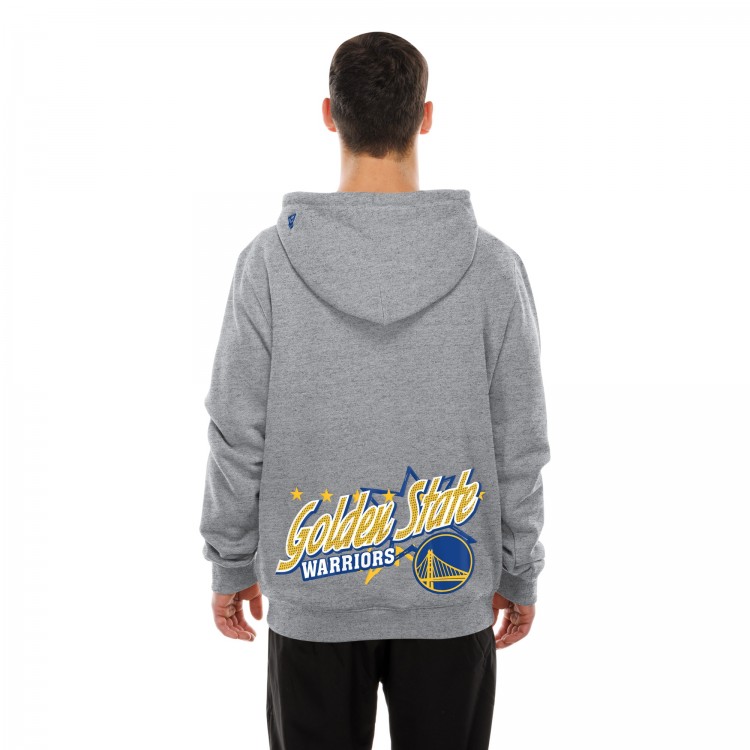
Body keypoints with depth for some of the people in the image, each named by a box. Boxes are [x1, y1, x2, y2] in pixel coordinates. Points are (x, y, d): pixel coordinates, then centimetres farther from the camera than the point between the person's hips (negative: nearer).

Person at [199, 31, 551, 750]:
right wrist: (519, 574, 8)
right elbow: (520, 446, -5)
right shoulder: (492, 266, -10)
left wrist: (232, 564, 7)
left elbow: (237, 439, -7)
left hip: (312, 593, 0)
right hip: (452, 593, 1)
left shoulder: (270, 260, -11)